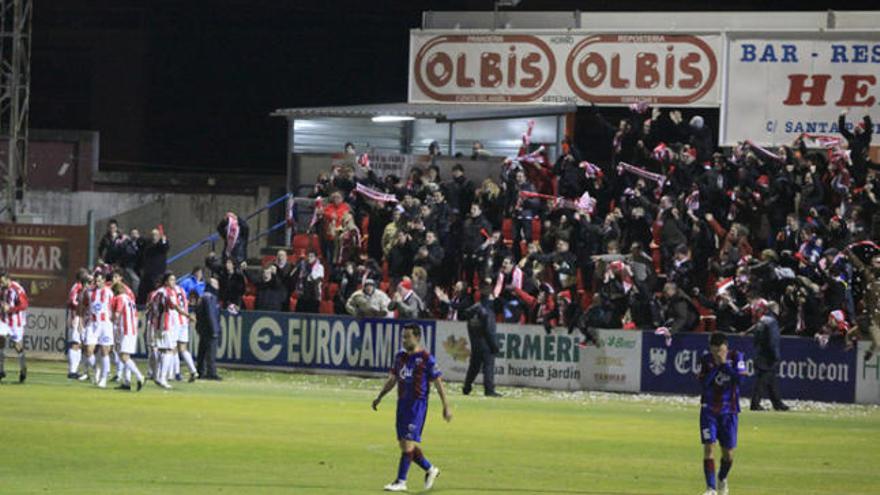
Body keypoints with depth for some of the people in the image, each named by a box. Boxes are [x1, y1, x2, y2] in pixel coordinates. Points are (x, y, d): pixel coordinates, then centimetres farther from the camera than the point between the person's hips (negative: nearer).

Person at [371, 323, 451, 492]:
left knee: (408, 442, -11)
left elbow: (438, 383, -5)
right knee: (404, 444, 9)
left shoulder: (426, 358, -8)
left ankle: (401, 481, -7)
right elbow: (392, 379, 21)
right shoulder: (400, 356, 11)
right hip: (402, 402, 7)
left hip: (418, 404, -7)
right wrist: (380, 397, 15)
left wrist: (446, 407, -6)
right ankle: (430, 470, 27)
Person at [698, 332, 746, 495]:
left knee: (728, 452, 6)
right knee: (708, 446, -14)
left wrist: (724, 364, -22)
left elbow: (739, 378, -18)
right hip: (709, 409, 0)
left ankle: (722, 479, 35)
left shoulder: (736, 357, -6)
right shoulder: (706, 359, -4)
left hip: (729, 411, 0)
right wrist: (715, 367, -19)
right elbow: (703, 382, -11)